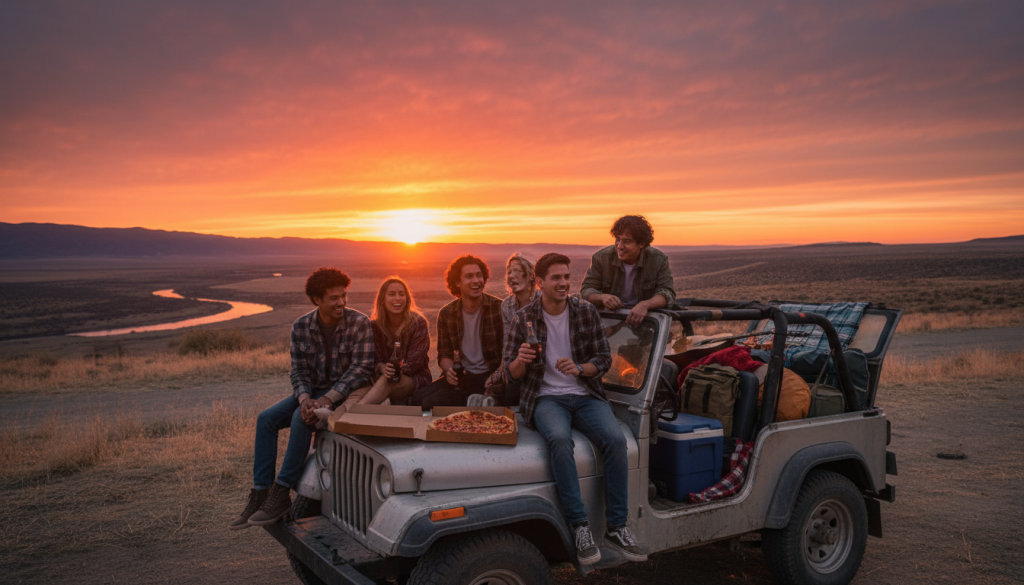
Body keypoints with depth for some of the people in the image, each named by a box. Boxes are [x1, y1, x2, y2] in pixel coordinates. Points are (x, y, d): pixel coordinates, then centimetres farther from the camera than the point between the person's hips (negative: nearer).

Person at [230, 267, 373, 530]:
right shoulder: (301, 327, 0)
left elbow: (362, 368, -18)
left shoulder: (359, 323, -13)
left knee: (301, 419, -30)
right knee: (266, 418, -14)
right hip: (312, 391, 5)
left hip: (345, 393, -5)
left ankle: (281, 492, -21)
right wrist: (305, 399, -22)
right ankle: (260, 493, -10)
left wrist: (328, 399, -27)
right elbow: (298, 370, 0)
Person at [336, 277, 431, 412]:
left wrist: (396, 369, -29)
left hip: (416, 379, -3)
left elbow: (414, 363, -9)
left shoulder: (418, 323, -6)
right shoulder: (375, 325, 4)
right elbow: (375, 359, 1)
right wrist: (383, 368, -24)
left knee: (387, 381, -38)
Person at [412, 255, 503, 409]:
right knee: (419, 397, -22)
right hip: (461, 375, 6)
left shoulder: (499, 309, -6)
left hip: (487, 378, -6)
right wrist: (449, 370, -11)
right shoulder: (446, 314, 6)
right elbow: (444, 354, 12)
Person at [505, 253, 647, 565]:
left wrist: (578, 368, -17)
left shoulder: (586, 312, 4)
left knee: (615, 439, -27)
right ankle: (580, 526, -28)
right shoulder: (525, 318, 0)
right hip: (546, 398, -2)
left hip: (586, 396, 2)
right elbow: (510, 372, 2)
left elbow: (604, 359, 4)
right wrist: (520, 361, -23)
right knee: (559, 439, -36)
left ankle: (616, 527, -17)